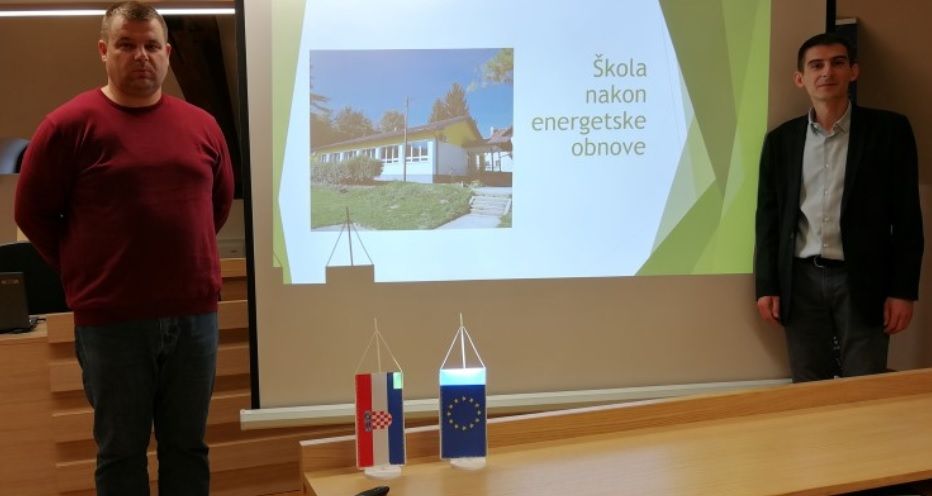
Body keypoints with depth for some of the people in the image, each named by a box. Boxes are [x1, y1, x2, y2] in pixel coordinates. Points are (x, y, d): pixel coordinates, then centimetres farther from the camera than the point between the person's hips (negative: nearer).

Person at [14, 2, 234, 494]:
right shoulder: (69, 124, -6)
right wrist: (83, 270, 2)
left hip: (195, 314, 4)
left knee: (188, 446, 14)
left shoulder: (201, 125, 6)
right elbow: (32, 212, 0)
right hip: (111, 320, -3)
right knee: (121, 451, 10)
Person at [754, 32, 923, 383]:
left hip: (863, 281, -2)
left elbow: (907, 215, -2)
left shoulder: (888, 130, -1)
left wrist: (903, 290, -6)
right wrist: (766, 286, 2)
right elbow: (769, 217, 8)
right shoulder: (781, 140, 6)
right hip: (801, 281, 2)